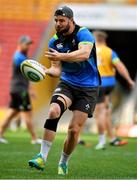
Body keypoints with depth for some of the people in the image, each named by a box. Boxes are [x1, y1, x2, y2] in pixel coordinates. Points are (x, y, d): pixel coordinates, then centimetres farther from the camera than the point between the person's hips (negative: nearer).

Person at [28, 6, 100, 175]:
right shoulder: (54, 42, 2)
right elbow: (57, 70, 3)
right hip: (67, 83, 3)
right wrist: (45, 71, -20)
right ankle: (42, 156, -28)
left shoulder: (83, 34, -14)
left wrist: (61, 56, -48)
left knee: (74, 130, -6)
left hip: (88, 88, -3)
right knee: (53, 110, -27)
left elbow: (84, 53, -35)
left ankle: (63, 162, 19)